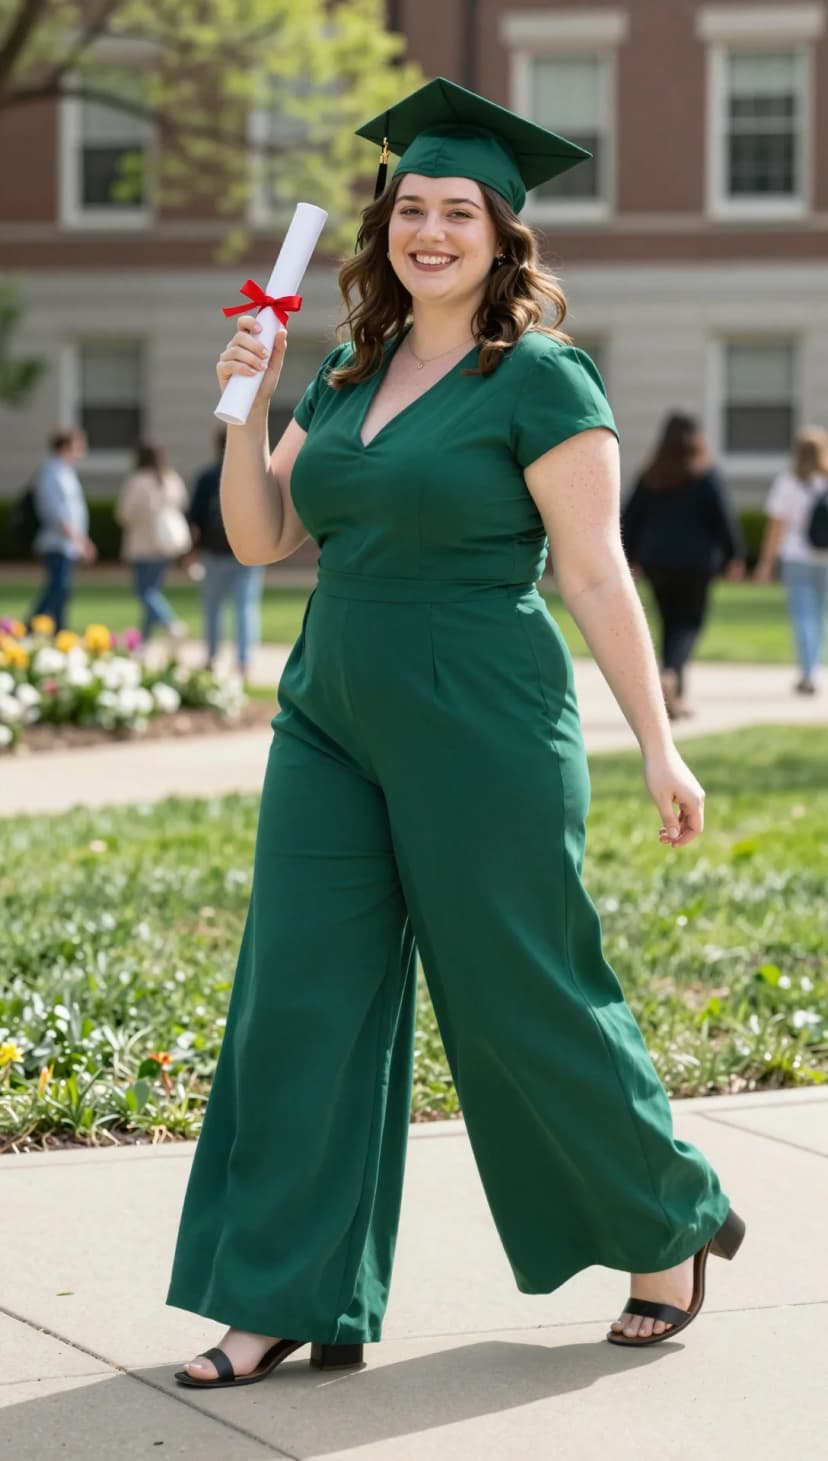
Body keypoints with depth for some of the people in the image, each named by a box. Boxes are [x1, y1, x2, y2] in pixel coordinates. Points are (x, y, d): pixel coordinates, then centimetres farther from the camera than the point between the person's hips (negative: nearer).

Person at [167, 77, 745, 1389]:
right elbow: (260, 538, 11)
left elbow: (595, 574, -10)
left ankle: (670, 1226, 28)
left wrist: (657, 745, -12)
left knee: (522, 1006, 4)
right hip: (332, 726, 6)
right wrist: (245, 403, -2)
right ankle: (290, 1303, 10)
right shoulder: (345, 377, 11)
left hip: (481, 734, -6)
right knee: (303, 1005, 3)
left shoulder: (542, 381, -8)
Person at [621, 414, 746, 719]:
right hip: (695, 561, -4)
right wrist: (734, 556, -1)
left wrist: (632, 558, 15)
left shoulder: (650, 477, 6)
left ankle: (676, 696, 13)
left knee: (670, 624, 13)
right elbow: (724, 518, -9)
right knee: (689, 624, 0)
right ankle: (670, 673, -27)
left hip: (657, 562, 4)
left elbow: (629, 518, 6)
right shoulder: (706, 476, -6)